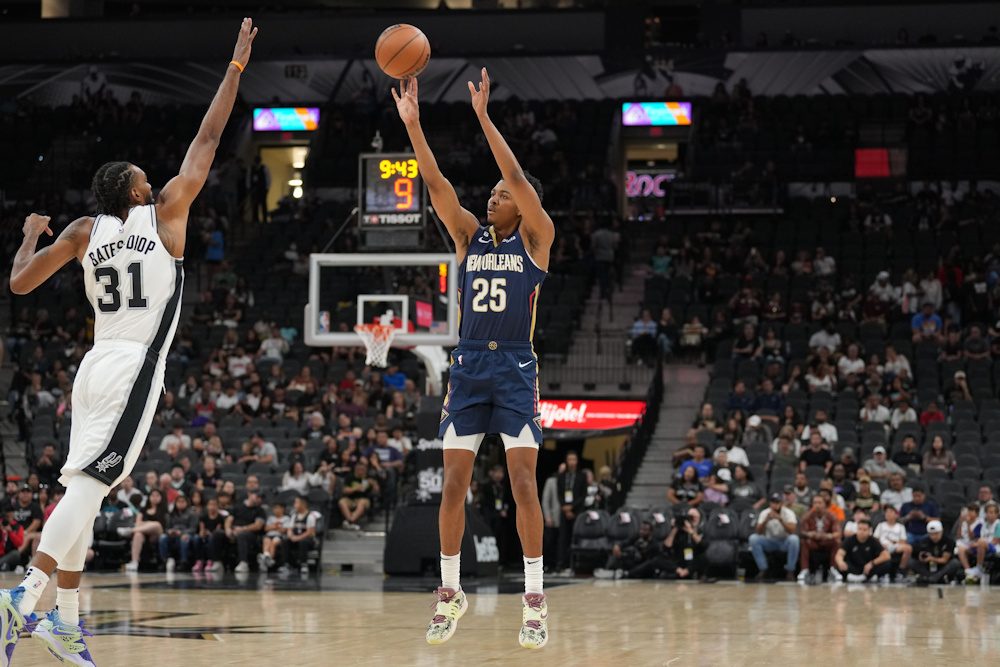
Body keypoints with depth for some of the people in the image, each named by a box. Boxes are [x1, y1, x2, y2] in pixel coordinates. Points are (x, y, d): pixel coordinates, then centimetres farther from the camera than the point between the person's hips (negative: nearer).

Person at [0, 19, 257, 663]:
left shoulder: (85, 230, 7)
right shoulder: (165, 214, -2)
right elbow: (209, 136, 2)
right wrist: (237, 64, 8)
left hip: (96, 365, 6)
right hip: (136, 368, -6)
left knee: (84, 490, 9)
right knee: (88, 485, -14)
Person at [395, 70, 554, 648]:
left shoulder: (535, 237, -1)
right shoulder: (469, 235, 10)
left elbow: (519, 178, -14)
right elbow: (436, 184, -1)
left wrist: (484, 117, -18)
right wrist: (412, 124, -11)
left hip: (516, 369, -4)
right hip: (468, 366, 4)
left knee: (523, 482, -9)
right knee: (454, 482, 1)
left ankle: (535, 599, -3)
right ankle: (451, 593, 11)